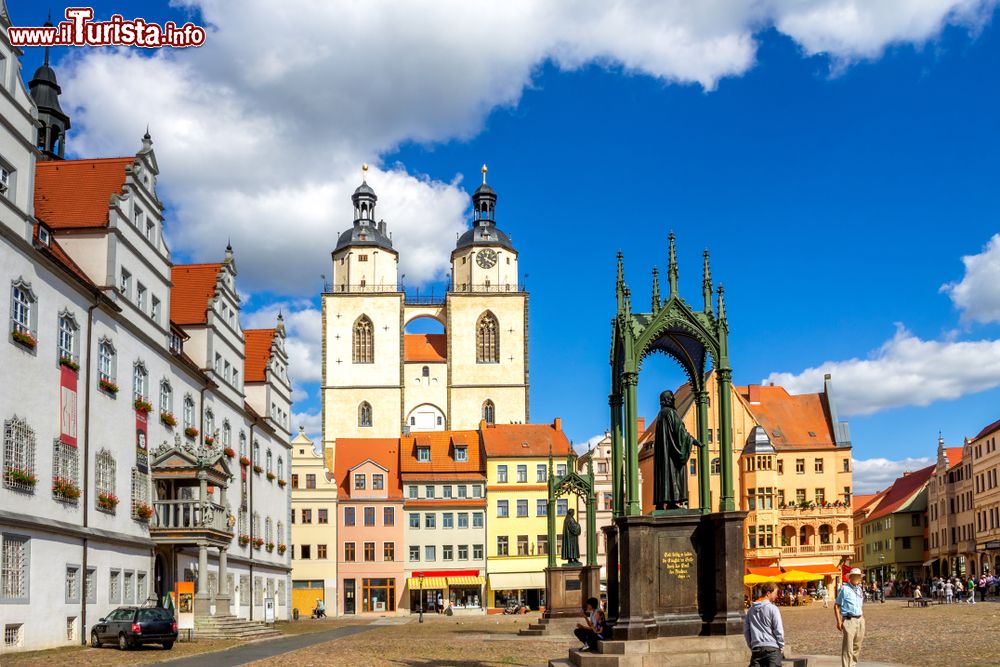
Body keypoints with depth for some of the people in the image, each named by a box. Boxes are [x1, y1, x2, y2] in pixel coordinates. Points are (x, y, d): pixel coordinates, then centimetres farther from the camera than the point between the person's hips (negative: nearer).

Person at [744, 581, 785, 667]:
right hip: (772, 648, -5)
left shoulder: (751, 609, 12)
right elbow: (779, 630, -8)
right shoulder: (772, 608, -7)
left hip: (756, 649, 5)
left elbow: (746, 630, 15)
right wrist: (781, 646, 4)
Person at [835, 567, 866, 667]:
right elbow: (836, 605, -8)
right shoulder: (844, 589, -6)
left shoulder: (859, 589, 15)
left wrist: (863, 619, 18)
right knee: (848, 647, -10)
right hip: (849, 620, -7)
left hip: (860, 620, 7)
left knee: (857, 647, 12)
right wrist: (839, 621, -14)